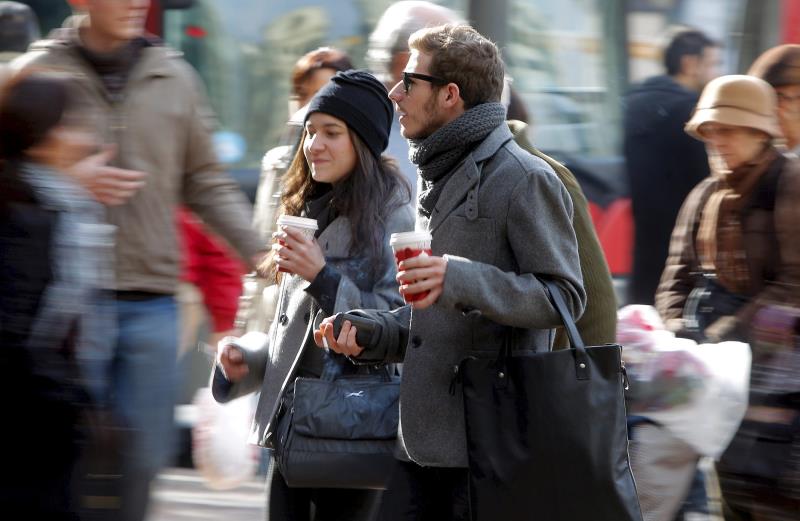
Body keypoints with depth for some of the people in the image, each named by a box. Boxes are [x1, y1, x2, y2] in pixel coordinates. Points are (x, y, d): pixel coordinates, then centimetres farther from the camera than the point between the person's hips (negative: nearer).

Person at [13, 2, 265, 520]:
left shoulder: (174, 77, 9)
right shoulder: (38, 74, 0)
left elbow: (207, 183, 14)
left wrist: (256, 250, 2)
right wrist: (69, 180, -15)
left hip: (152, 302, 3)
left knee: (142, 456, 4)